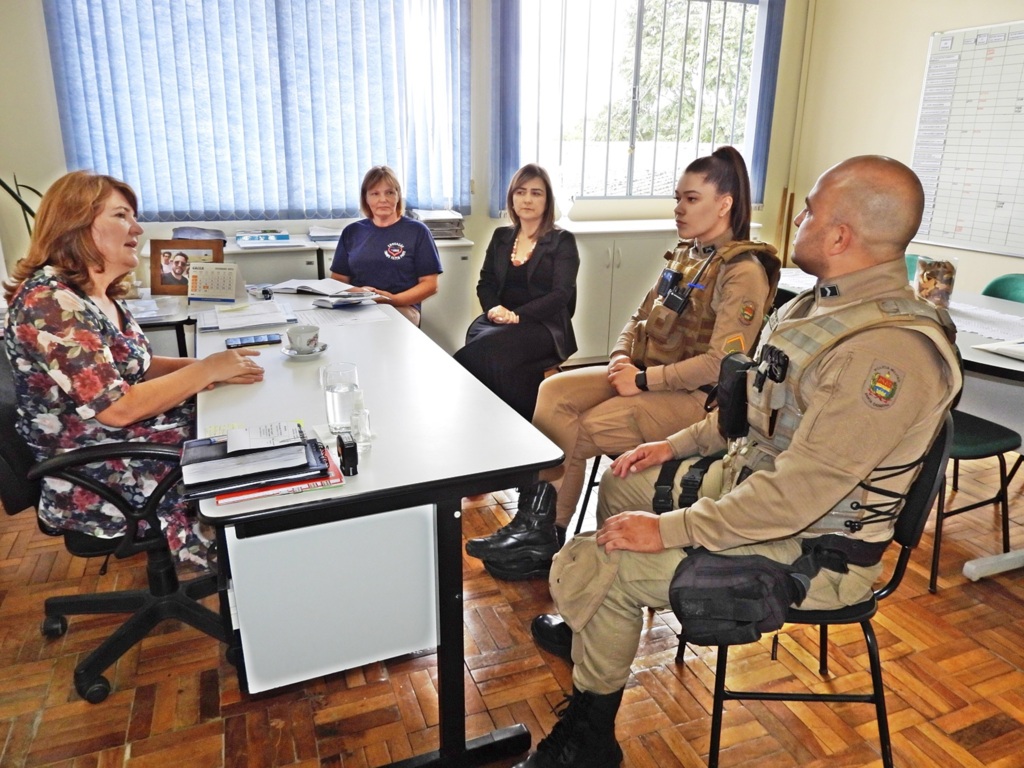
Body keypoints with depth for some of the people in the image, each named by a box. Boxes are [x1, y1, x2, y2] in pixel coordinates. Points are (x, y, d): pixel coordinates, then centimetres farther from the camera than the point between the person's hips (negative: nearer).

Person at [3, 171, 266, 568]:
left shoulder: (100, 293, 6)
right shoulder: (50, 302, -22)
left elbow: (135, 365, 12)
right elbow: (118, 408, -26)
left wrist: (210, 367, -5)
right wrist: (208, 370, -18)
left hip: (127, 443, 8)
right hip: (96, 480, -8)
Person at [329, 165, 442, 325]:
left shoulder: (417, 231, 6)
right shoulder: (352, 232, 15)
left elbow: (430, 285, 2)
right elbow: (338, 280, 14)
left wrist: (395, 300, -14)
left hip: (402, 308, -3)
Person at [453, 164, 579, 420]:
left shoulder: (562, 241, 3)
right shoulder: (501, 236, 17)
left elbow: (561, 294, -8)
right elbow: (485, 283, 15)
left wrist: (517, 315, -19)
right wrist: (494, 308, -9)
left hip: (544, 326, -4)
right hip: (499, 320, 4)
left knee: (486, 350, -34)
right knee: (477, 337, -32)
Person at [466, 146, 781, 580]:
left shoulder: (743, 272, -14)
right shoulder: (686, 255, 12)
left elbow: (721, 363, -23)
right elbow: (642, 318, 17)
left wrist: (644, 379, -20)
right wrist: (622, 357, -3)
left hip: (695, 397, -8)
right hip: (648, 375, 8)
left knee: (577, 433, -22)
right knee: (553, 392, -11)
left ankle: (545, 539, 0)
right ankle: (534, 520, -12)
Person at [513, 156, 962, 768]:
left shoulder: (889, 350, -29)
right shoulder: (828, 300, 4)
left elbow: (798, 495, -32)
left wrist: (671, 530, -25)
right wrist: (678, 443, 10)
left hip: (809, 550, -10)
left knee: (587, 565, -19)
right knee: (624, 482, 19)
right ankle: (597, 621, 40)